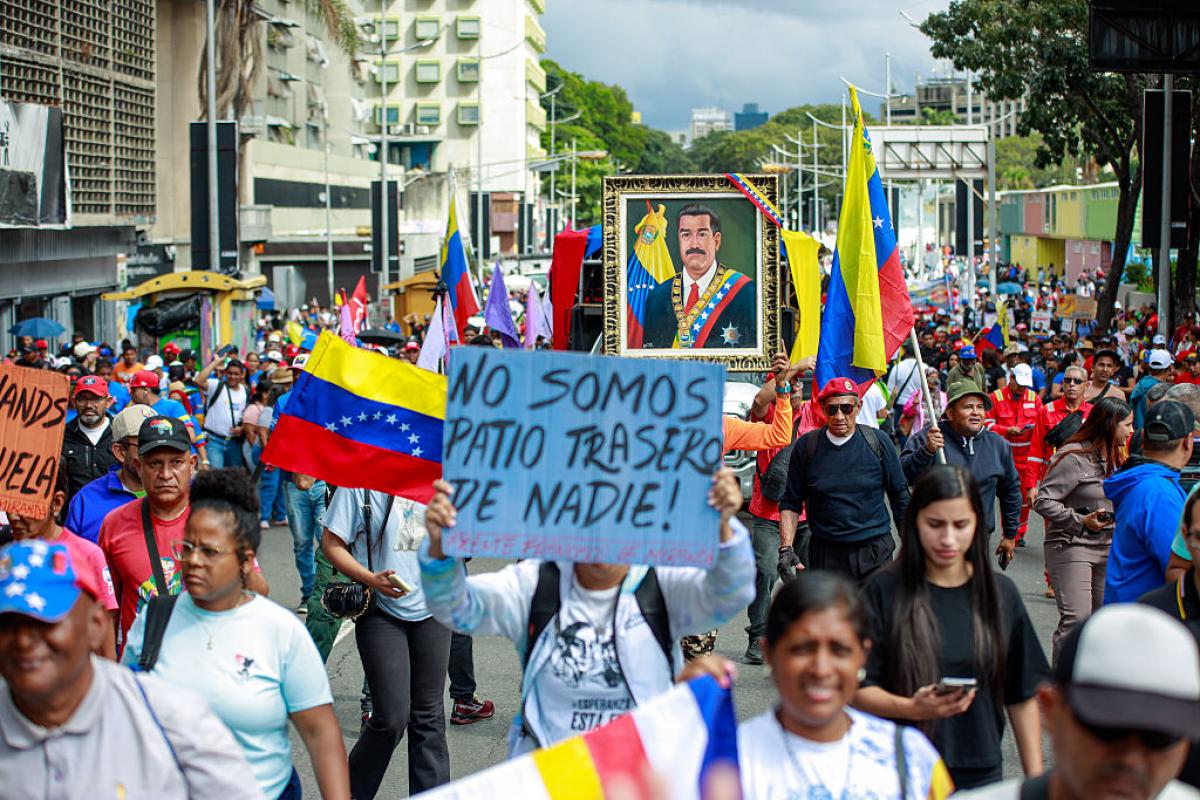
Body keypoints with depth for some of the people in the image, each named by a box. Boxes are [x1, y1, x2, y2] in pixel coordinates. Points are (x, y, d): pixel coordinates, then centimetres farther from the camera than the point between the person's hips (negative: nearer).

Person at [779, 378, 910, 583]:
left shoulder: (877, 442, 1)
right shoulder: (806, 446, 1)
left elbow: (900, 497, 9)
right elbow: (790, 503, 6)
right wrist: (786, 548, -5)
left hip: (875, 552, 0)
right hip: (824, 556, 0)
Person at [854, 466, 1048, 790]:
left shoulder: (1000, 593, 2)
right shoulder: (884, 592, -6)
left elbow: (1022, 696, 6)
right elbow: (856, 688, -9)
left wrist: (1035, 780, 3)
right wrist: (912, 708, -26)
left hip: (980, 776, 2)